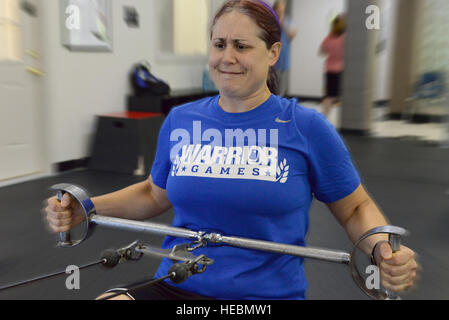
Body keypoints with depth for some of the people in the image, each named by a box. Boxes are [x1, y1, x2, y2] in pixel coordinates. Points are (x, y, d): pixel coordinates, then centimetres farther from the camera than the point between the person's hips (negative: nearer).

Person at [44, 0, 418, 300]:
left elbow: (355, 208, 6)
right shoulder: (180, 120, 7)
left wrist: (384, 249, -15)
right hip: (175, 287, 3)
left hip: (268, 293, -2)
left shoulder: (307, 126, -2)